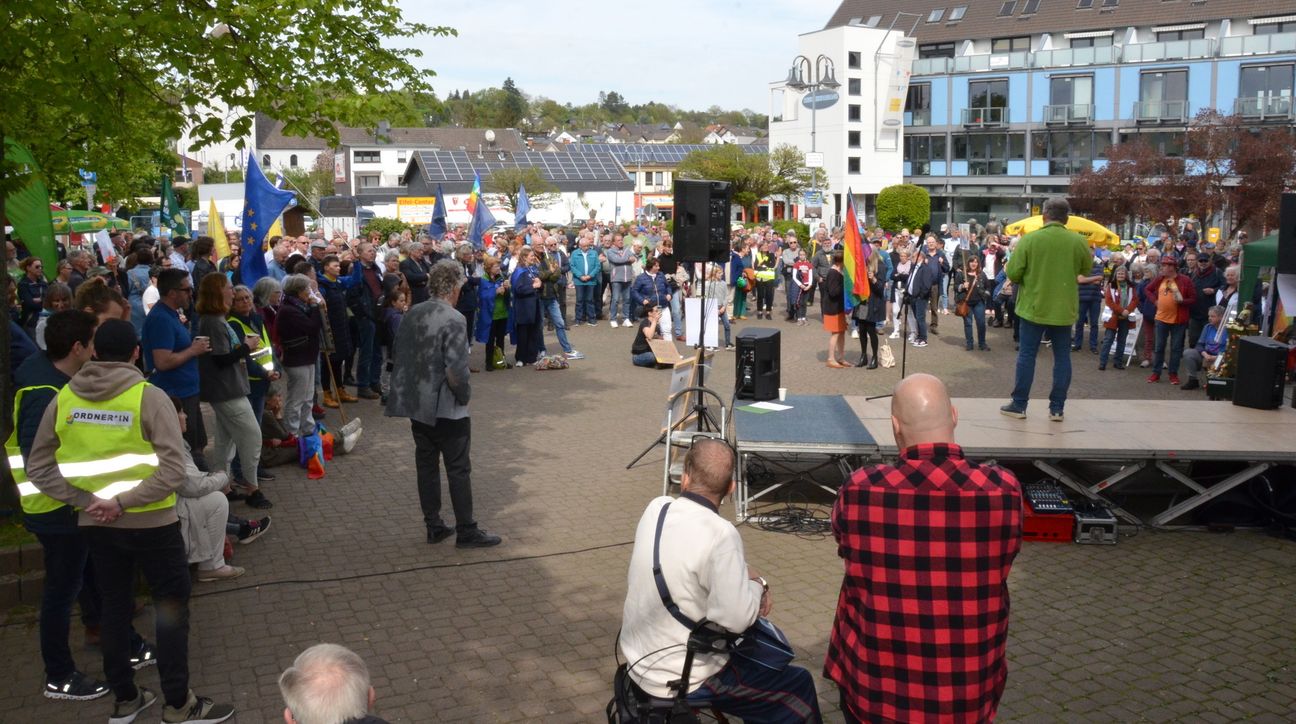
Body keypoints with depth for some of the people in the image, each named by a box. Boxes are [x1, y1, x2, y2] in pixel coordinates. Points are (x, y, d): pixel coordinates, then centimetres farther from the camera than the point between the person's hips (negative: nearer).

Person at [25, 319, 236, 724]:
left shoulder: (64, 398, -1)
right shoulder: (149, 396, -14)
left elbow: (38, 467, 1)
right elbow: (174, 468, -23)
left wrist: (85, 499, -4)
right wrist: (124, 501, -17)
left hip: (95, 524, 5)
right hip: (150, 523, -4)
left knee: (115, 606, 18)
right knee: (171, 606, 8)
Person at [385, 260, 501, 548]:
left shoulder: (411, 315, 4)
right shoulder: (453, 319, -19)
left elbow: (398, 358, 10)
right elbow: (456, 371, -24)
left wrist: (408, 390, 18)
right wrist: (464, 396, -8)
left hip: (416, 405, 7)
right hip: (446, 409, -7)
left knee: (427, 465, 14)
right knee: (459, 470, 4)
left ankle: (434, 527, 23)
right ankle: (466, 532, 11)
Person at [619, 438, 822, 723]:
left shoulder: (655, 509, -7)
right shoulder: (720, 534, -29)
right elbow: (737, 618, -26)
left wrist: (747, 576, -1)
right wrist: (757, 585, -7)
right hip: (683, 680, -7)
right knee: (799, 686, 11)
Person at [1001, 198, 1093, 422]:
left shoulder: (1029, 239, -11)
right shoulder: (1078, 241, -4)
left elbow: (1012, 274, -10)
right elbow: (1087, 269, 12)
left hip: (1034, 307, -1)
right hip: (1064, 309, 2)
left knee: (1026, 355, 6)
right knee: (1062, 357, 9)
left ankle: (1019, 405, 10)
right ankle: (1057, 408, 10)